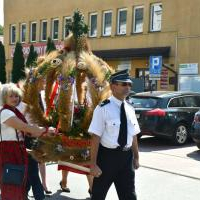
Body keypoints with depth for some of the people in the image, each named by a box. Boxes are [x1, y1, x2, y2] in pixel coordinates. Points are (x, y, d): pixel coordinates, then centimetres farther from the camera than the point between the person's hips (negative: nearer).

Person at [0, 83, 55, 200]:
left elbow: (26, 131, 10)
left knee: (19, 183, 13)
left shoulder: (16, 112, 14)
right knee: (11, 186, -4)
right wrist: (46, 130, -15)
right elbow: (26, 127, -21)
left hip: (18, 151, 9)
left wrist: (45, 133, 0)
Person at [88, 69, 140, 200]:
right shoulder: (103, 108, -14)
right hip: (107, 156, -5)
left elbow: (133, 136, 12)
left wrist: (136, 157, 15)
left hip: (126, 157, 5)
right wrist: (93, 164, -18)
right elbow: (96, 138, -16)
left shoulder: (130, 109, 5)